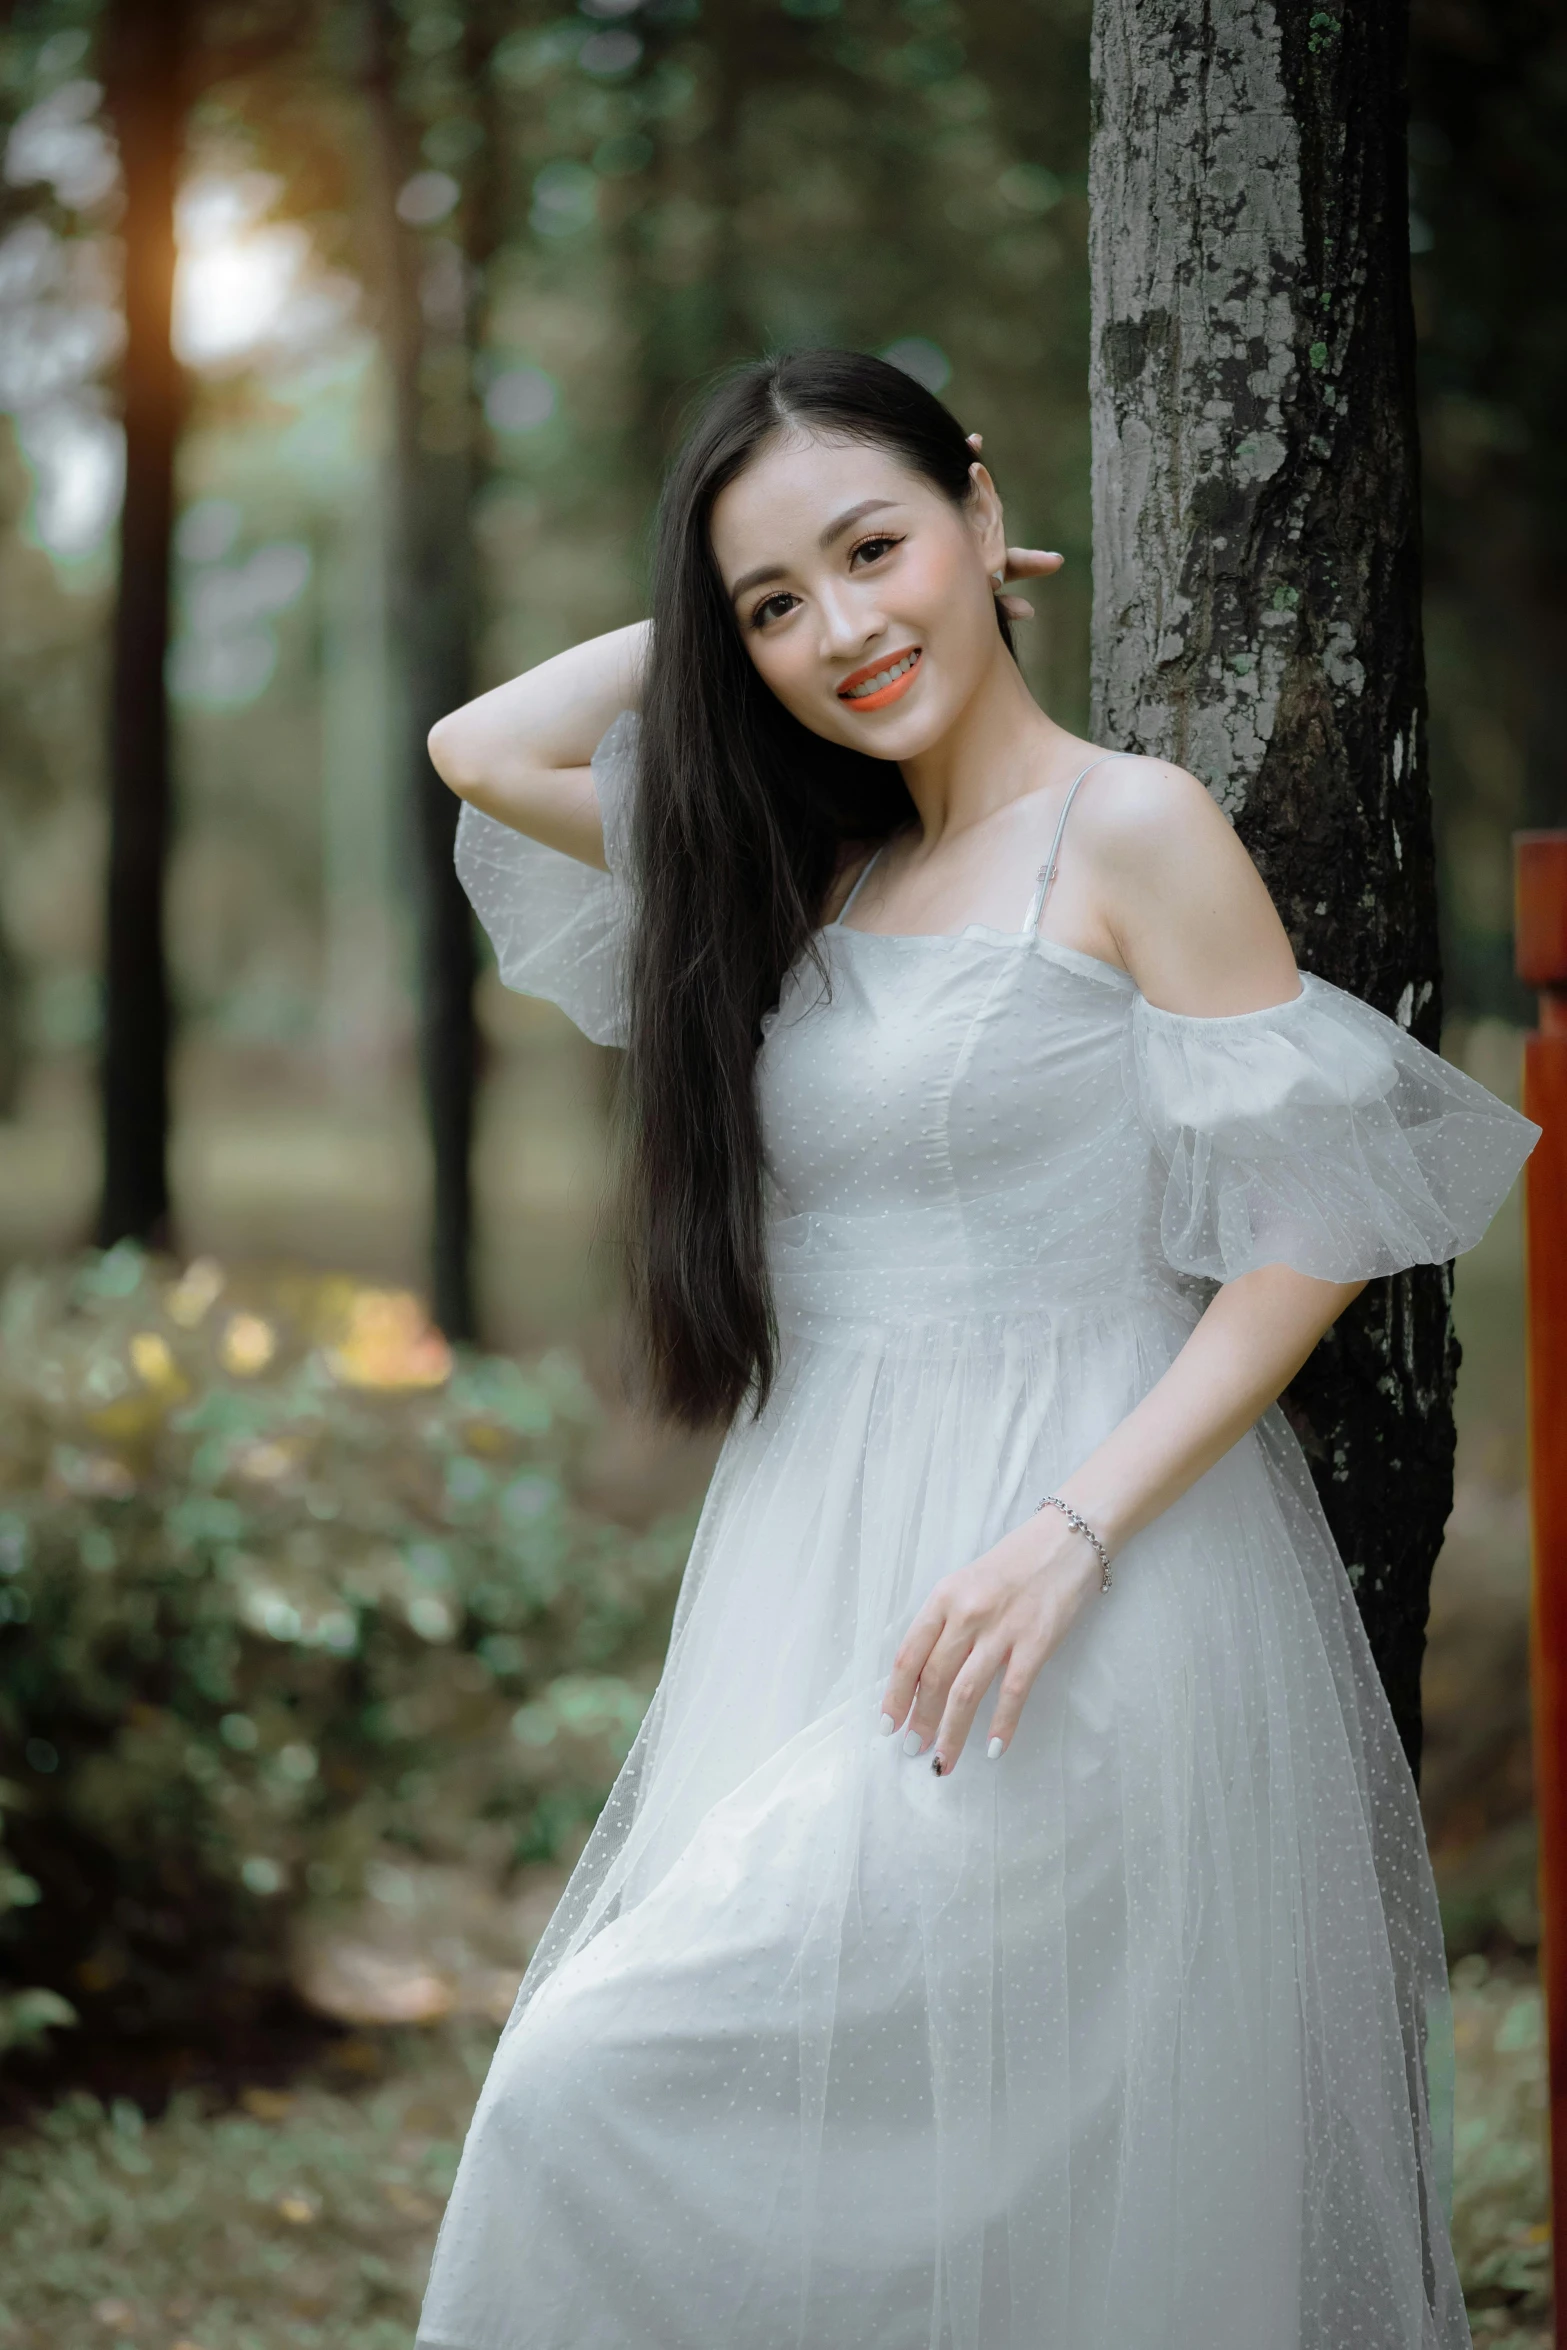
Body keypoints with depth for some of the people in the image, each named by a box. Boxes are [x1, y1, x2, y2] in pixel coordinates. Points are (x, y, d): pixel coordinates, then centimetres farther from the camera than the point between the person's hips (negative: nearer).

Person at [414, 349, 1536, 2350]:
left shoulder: (1132, 832, -5)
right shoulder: (819, 868, 15)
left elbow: (1307, 1235, -9)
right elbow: (481, 747, 16)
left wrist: (1069, 1530, -19)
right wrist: (729, 617, 12)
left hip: (1078, 1590, -6)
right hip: (814, 1566, 7)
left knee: (617, 2077, -17)